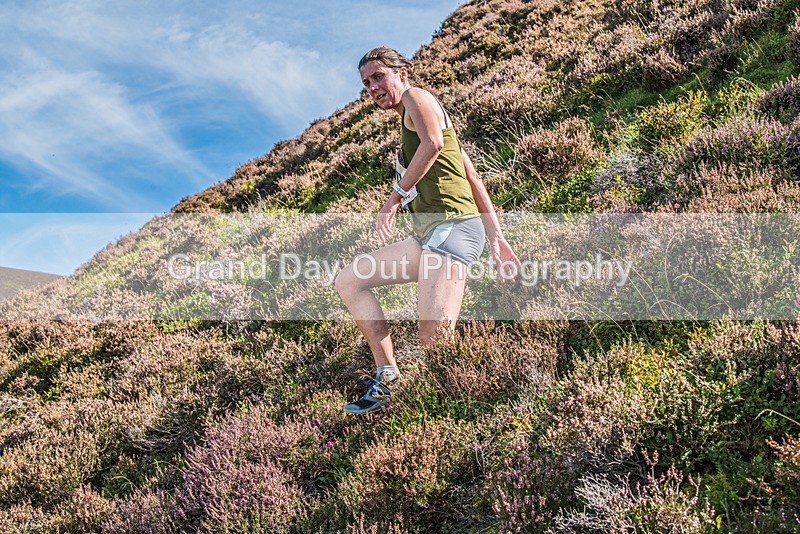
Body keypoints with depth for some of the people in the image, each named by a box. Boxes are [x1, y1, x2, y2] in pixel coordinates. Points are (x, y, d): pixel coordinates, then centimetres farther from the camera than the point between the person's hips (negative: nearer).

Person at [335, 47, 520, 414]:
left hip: (451, 225, -11)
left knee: (435, 336, -25)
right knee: (349, 280, 8)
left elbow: (433, 143, -20)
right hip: (427, 236, 11)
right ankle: (387, 375, 2)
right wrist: (496, 239, 18)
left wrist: (395, 198, -9)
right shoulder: (410, 125, 30)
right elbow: (473, 179, 24)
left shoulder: (416, 97, 4)